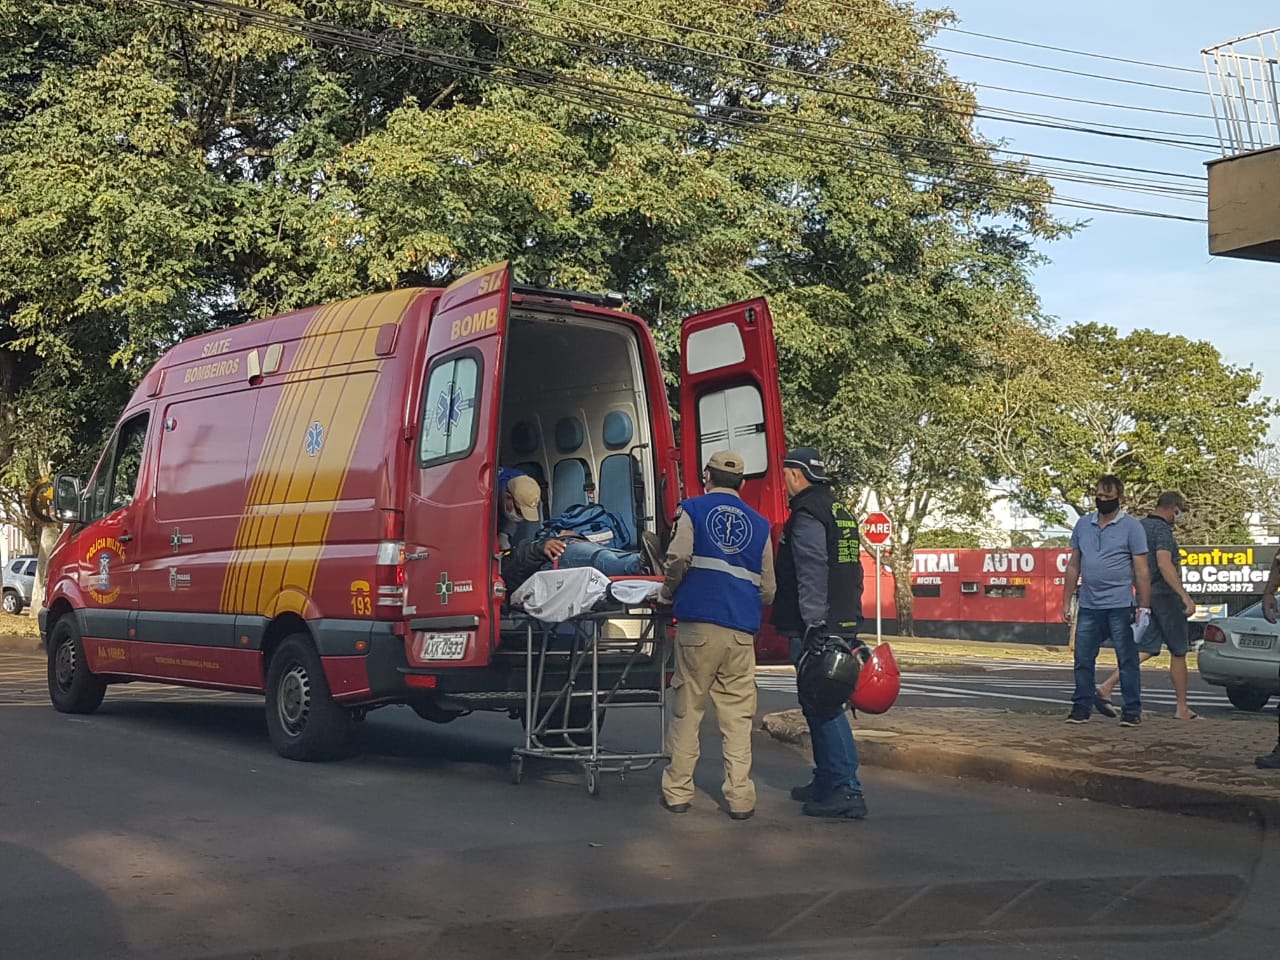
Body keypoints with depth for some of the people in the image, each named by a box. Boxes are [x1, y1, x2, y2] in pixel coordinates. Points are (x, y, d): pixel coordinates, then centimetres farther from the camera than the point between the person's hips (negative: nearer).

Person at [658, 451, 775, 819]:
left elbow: (678, 559, -10)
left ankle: (678, 791, 10)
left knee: (687, 710, 6)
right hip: (742, 632, 2)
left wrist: (667, 593, 8)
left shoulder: (693, 509, 5)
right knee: (737, 716, 5)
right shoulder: (759, 523, 14)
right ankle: (739, 798, 4)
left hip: (698, 626, -2)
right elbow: (768, 588, 15)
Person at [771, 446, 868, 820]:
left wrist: (814, 625, -24)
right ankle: (826, 782, 24)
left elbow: (812, 574, -21)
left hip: (816, 627, -10)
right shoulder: (841, 512, 19)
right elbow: (852, 573, 22)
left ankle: (846, 791, -13)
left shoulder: (808, 514, -11)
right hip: (843, 624, 10)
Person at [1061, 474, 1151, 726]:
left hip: (1120, 606, -4)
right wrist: (1066, 601, 11)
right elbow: (1074, 566, 16)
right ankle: (1081, 708, 14)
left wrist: (1144, 607, -9)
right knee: (1083, 659, 6)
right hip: (1089, 606, 4)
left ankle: (1132, 710, 7)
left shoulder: (1131, 526, -1)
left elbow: (1141, 570, -4)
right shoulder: (1083, 524, 12)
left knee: (1127, 660, 1)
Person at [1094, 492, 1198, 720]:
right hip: (1165, 595, -8)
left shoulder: (1140, 527, 13)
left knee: (1145, 649, 6)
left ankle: (1106, 688, -10)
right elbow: (1165, 565, -26)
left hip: (1146, 596, 8)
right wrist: (1185, 596, -29)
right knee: (1178, 652, 4)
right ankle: (1182, 708, 11)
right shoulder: (1162, 530, -14)